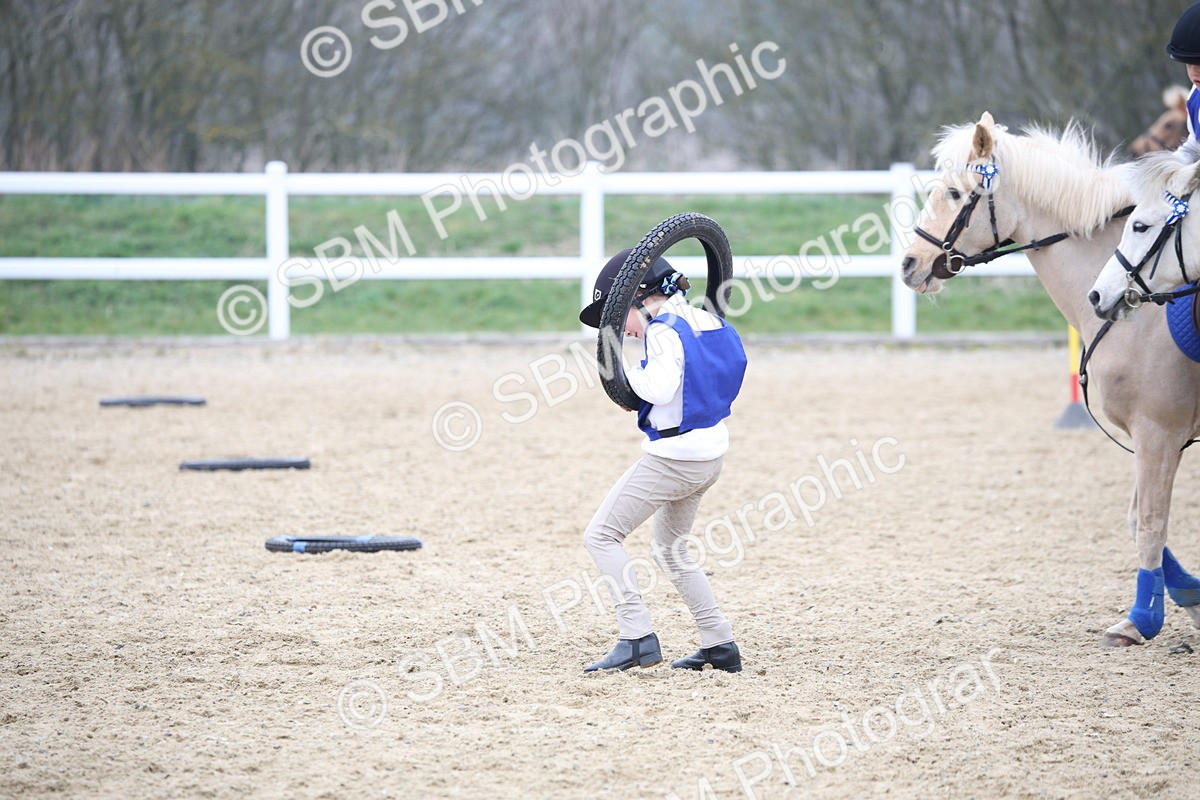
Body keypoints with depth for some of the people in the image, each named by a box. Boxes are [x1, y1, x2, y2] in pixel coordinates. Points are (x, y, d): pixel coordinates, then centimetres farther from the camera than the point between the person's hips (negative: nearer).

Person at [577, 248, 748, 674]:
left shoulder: (663, 330, -15)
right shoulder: (706, 321, 11)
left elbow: (660, 387, -27)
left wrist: (626, 372, -10)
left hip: (672, 458, -9)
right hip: (709, 457, 9)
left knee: (601, 535, -3)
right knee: (671, 550, 24)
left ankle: (638, 638, -13)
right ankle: (721, 644, 20)